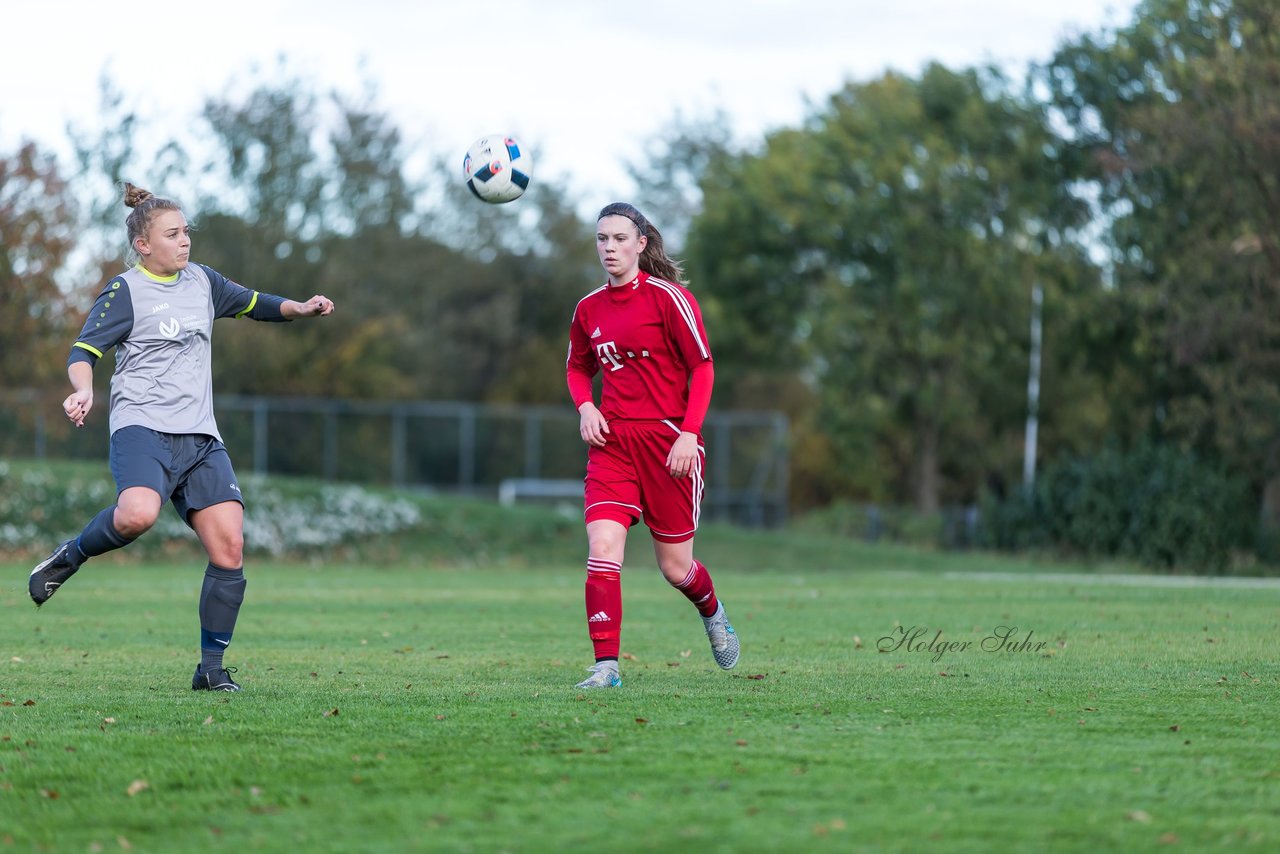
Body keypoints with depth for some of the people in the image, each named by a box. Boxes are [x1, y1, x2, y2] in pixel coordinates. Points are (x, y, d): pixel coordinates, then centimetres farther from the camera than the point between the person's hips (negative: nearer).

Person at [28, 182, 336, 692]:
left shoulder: (202, 281, 17)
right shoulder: (125, 292, 0)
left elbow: (253, 304, 32)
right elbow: (84, 350, -7)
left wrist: (300, 309, 15)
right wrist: (84, 390, -27)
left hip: (200, 437, 6)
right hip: (142, 427, -6)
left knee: (229, 548, -8)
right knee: (138, 514, -36)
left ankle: (211, 667, 1)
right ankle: (71, 556, -5)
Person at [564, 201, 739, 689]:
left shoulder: (666, 297, -7)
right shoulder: (589, 309, 8)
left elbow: (702, 366, -7)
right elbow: (578, 368, 24)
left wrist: (689, 433, -16)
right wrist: (585, 406, 2)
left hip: (668, 441, -4)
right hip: (611, 442, 4)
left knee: (675, 568, 5)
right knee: (602, 552, -15)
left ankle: (712, 612, 40)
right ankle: (606, 666, -13)